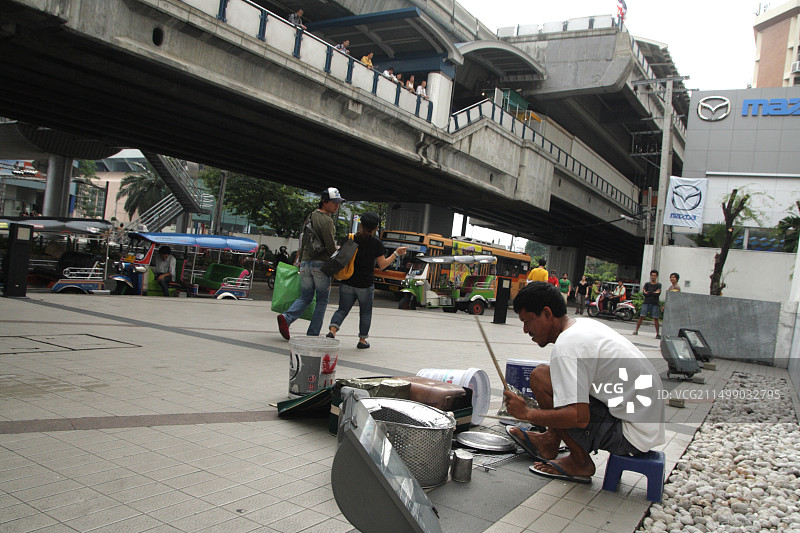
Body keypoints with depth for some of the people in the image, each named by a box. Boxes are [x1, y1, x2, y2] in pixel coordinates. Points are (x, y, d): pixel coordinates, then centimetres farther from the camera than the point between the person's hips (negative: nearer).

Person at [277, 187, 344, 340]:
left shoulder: (311, 216, 15)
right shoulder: (326, 221, -12)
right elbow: (330, 247, -15)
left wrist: (300, 259, 26)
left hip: (306, 263, 7)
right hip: (321, 264, -7)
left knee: (305, 297, 13)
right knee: (322, 301, 4)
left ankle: (286, 317, -11)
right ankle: (313, 334, 5)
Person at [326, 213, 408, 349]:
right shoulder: (376, 243, -7)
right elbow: (382, 265, -7)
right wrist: (396, 253, 0)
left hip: (347, 283, 2)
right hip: (366, 285, -2)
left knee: (342, 309, 10)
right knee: (365, 313, 14)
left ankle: (332, 331, -12)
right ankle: (362, 340, 20)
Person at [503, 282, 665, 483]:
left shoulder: (566, 346, -20)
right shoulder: (585, 324, 9)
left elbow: (579, 417, -28)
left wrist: (526, 413, -15)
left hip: (631, 437, -10)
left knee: (540, 377, -15)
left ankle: (580, 462, -2)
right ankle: (549, 442, 23)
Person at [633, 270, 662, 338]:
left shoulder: (658, 285, 8)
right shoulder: (647, 284, 13)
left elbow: (658, 293, -8)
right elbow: (644, 292, -1)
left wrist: (649, 292, -4)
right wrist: (653, 293, -5)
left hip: (654, 303, -1)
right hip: (646, 302, 1)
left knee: (655, 318, -3)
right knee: (641, 316, -5)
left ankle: (657, 333, -1)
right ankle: (636, 330, 0)